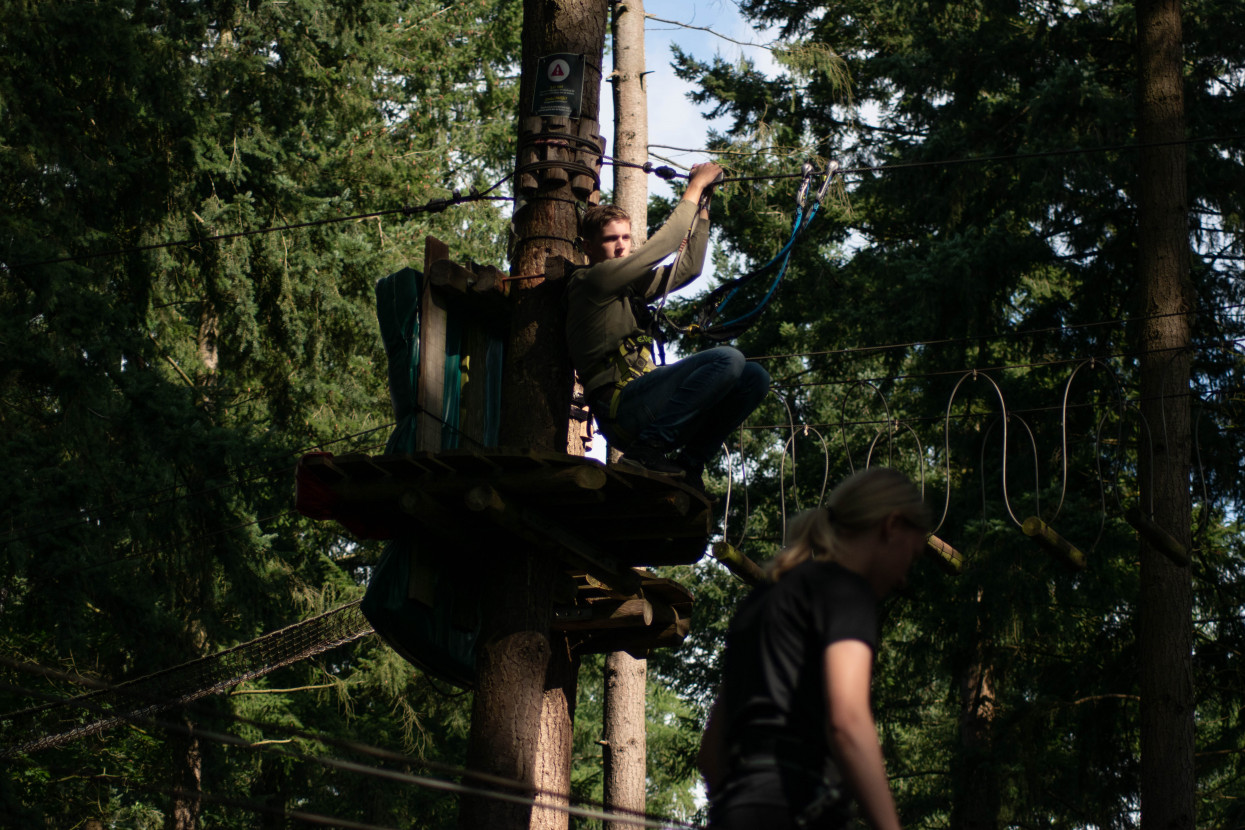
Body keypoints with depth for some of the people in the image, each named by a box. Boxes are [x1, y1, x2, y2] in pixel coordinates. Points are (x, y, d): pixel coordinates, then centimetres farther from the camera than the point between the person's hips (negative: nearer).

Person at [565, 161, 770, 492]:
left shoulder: (628, 285, 25)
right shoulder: (590, 281, -2)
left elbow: (687, 267, 26)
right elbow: (660, 247, -5)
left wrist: (702, 208, 21)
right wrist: (694, 188, 3)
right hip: (621, 405, -9)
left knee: (754, 378, -2)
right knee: (728, 360, -25)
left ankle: (689, 462, -1)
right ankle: (649, 449, -22)